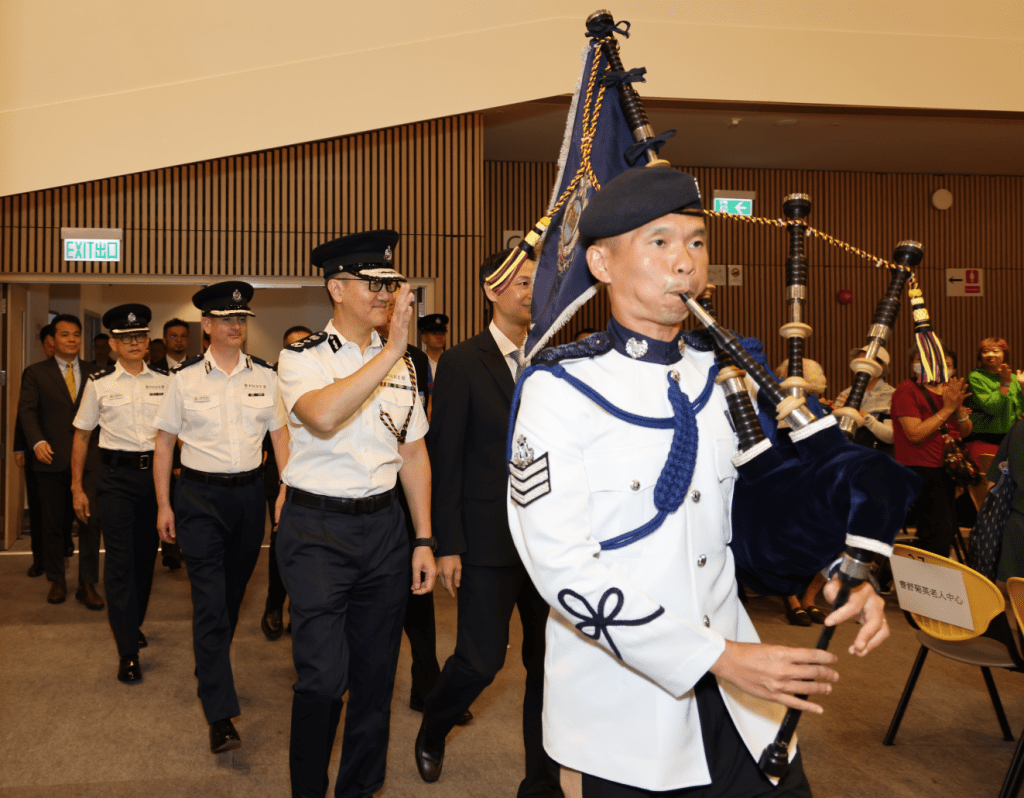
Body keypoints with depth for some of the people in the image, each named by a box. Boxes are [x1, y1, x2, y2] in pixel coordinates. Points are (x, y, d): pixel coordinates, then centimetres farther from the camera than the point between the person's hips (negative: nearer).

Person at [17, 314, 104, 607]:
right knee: (53, 522, 9)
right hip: (52, 458, 0)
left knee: (91, 519, -4)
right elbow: (27, 410, -3)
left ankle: (87, 584, 5)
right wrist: (37, 442, -20)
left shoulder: (95, 373, 11)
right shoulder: (35, 373, 6)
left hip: (89, 457, 1)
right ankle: (56, 580, 24)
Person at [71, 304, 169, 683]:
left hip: (156, 471, 2)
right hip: (117, 477, -2)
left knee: (146, 556, 11)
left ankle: (133, 624, 35)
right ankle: (128, 652, -1)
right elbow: (81, 437, 7)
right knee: (119, 561, -6)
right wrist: (77, 488, 5)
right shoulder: (99, 383, 1)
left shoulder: (164, 382, 5)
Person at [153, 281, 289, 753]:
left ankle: (210, 666, 43)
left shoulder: (264, 376, 4)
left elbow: (281, 435, 6)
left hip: (249, 492, 3)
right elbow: (165, 443, 2)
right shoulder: (185, 378, -1)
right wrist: (163, 505, -1)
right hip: (200, 495, -3)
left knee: (234, 590, 16)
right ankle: (220, 716, -7)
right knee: (210, 600, -8)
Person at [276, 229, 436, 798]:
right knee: (323, 676, -7)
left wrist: (424, 540, 8)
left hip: (384, 526, 5)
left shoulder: (400, 364, 9)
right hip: (317, 529, -5)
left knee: (375, 673, 12)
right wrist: (392, 350, -28)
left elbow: (413, 455, 12)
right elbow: (322, 415, -29)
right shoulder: (303, 358, -6)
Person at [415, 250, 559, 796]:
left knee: (549, 661, 8)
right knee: (481, 659, 2)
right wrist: (447, 545, -9)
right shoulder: (462, 363, -5)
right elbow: (445, 460, -6)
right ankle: (431, 732, 35)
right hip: (489, 539, -4)